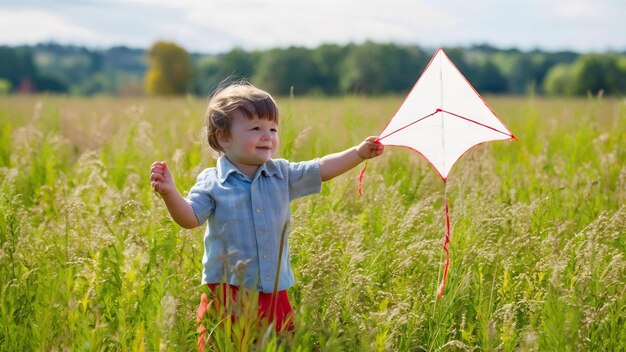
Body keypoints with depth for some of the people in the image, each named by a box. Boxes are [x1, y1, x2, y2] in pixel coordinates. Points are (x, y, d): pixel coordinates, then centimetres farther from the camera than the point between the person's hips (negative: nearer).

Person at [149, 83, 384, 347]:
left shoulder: (282, 175, 7)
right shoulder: (211, 183, -4)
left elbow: (322, 169, 10)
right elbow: (190, 218, -12)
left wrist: (359, 153, 2)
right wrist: (170, 193, -29)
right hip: (227, 291, -3)